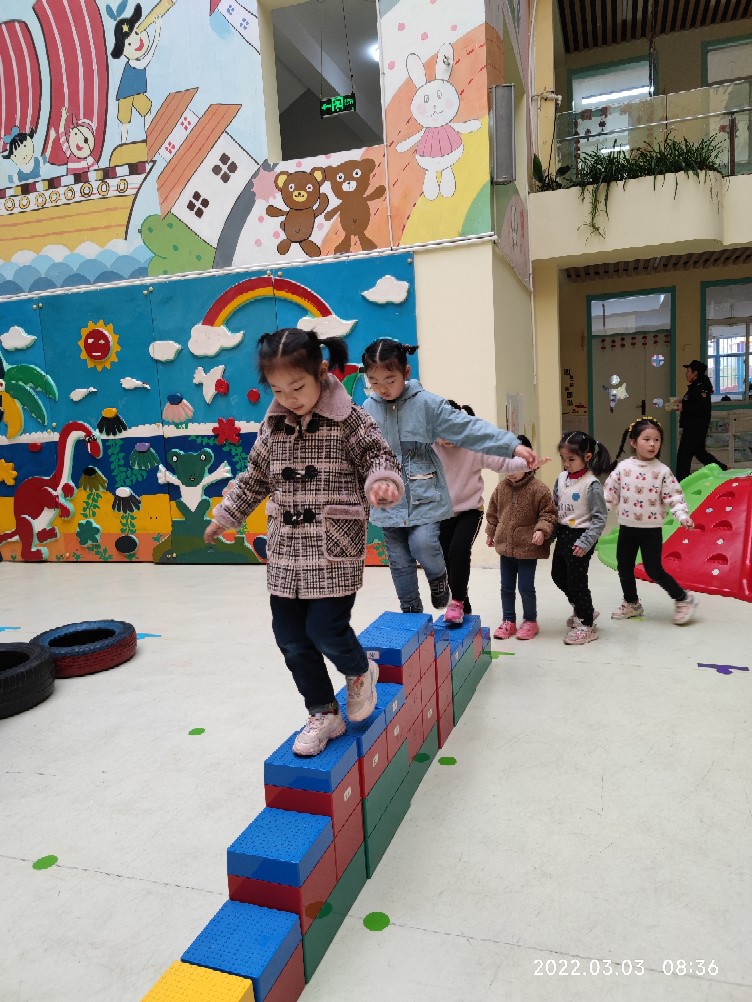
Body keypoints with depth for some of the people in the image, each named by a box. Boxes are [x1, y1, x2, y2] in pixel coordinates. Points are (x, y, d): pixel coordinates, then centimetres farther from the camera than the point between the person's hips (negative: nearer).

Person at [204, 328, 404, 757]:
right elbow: (256, 477, 19)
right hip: (286, 553, 6)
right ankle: (324, 714, 29)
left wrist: (384, 481, -35)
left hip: (335, 552, -5)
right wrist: (225, 517, 27)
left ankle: (360, 672, 28)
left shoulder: (350, 420, -7)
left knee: (326, 630, -8)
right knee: (292, 640, 8)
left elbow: (379, 456, -11)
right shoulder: (273, 426, 8)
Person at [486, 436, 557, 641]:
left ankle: (530, 621, 23)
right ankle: (508, 621, 28)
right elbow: (493, 512, 14)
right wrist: (491, 532, 18)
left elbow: (548, 513, -8)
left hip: (528, 548, -5)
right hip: (505, 546, 5)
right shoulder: (501, 488, 1)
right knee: (507, 587, 14)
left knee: (526, 587, 2)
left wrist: (542, 530, -22)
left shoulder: (538, 489, -14)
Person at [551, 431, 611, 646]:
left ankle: (587, 625, 16)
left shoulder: (591, 484, -17)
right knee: (558, 575, 18)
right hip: (563, 534, 8)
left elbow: (600, 518, -17)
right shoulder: (561, 478, 4)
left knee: (576, 580, 0)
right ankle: (582, 610, 38)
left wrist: (585, 543, -21)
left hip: (580, 538, -8)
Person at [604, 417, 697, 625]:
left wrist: (683, 516, -23)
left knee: (654, 570, -4)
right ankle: (631, 604, 32)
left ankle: (683, 599, 17)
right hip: (627, 527, 4)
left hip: (652, 529, -3)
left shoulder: (662, 471, -8)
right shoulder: (622, 468, -4)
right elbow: (610, 494, 3)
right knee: (624, 567, 12)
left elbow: (674, 497, -9)